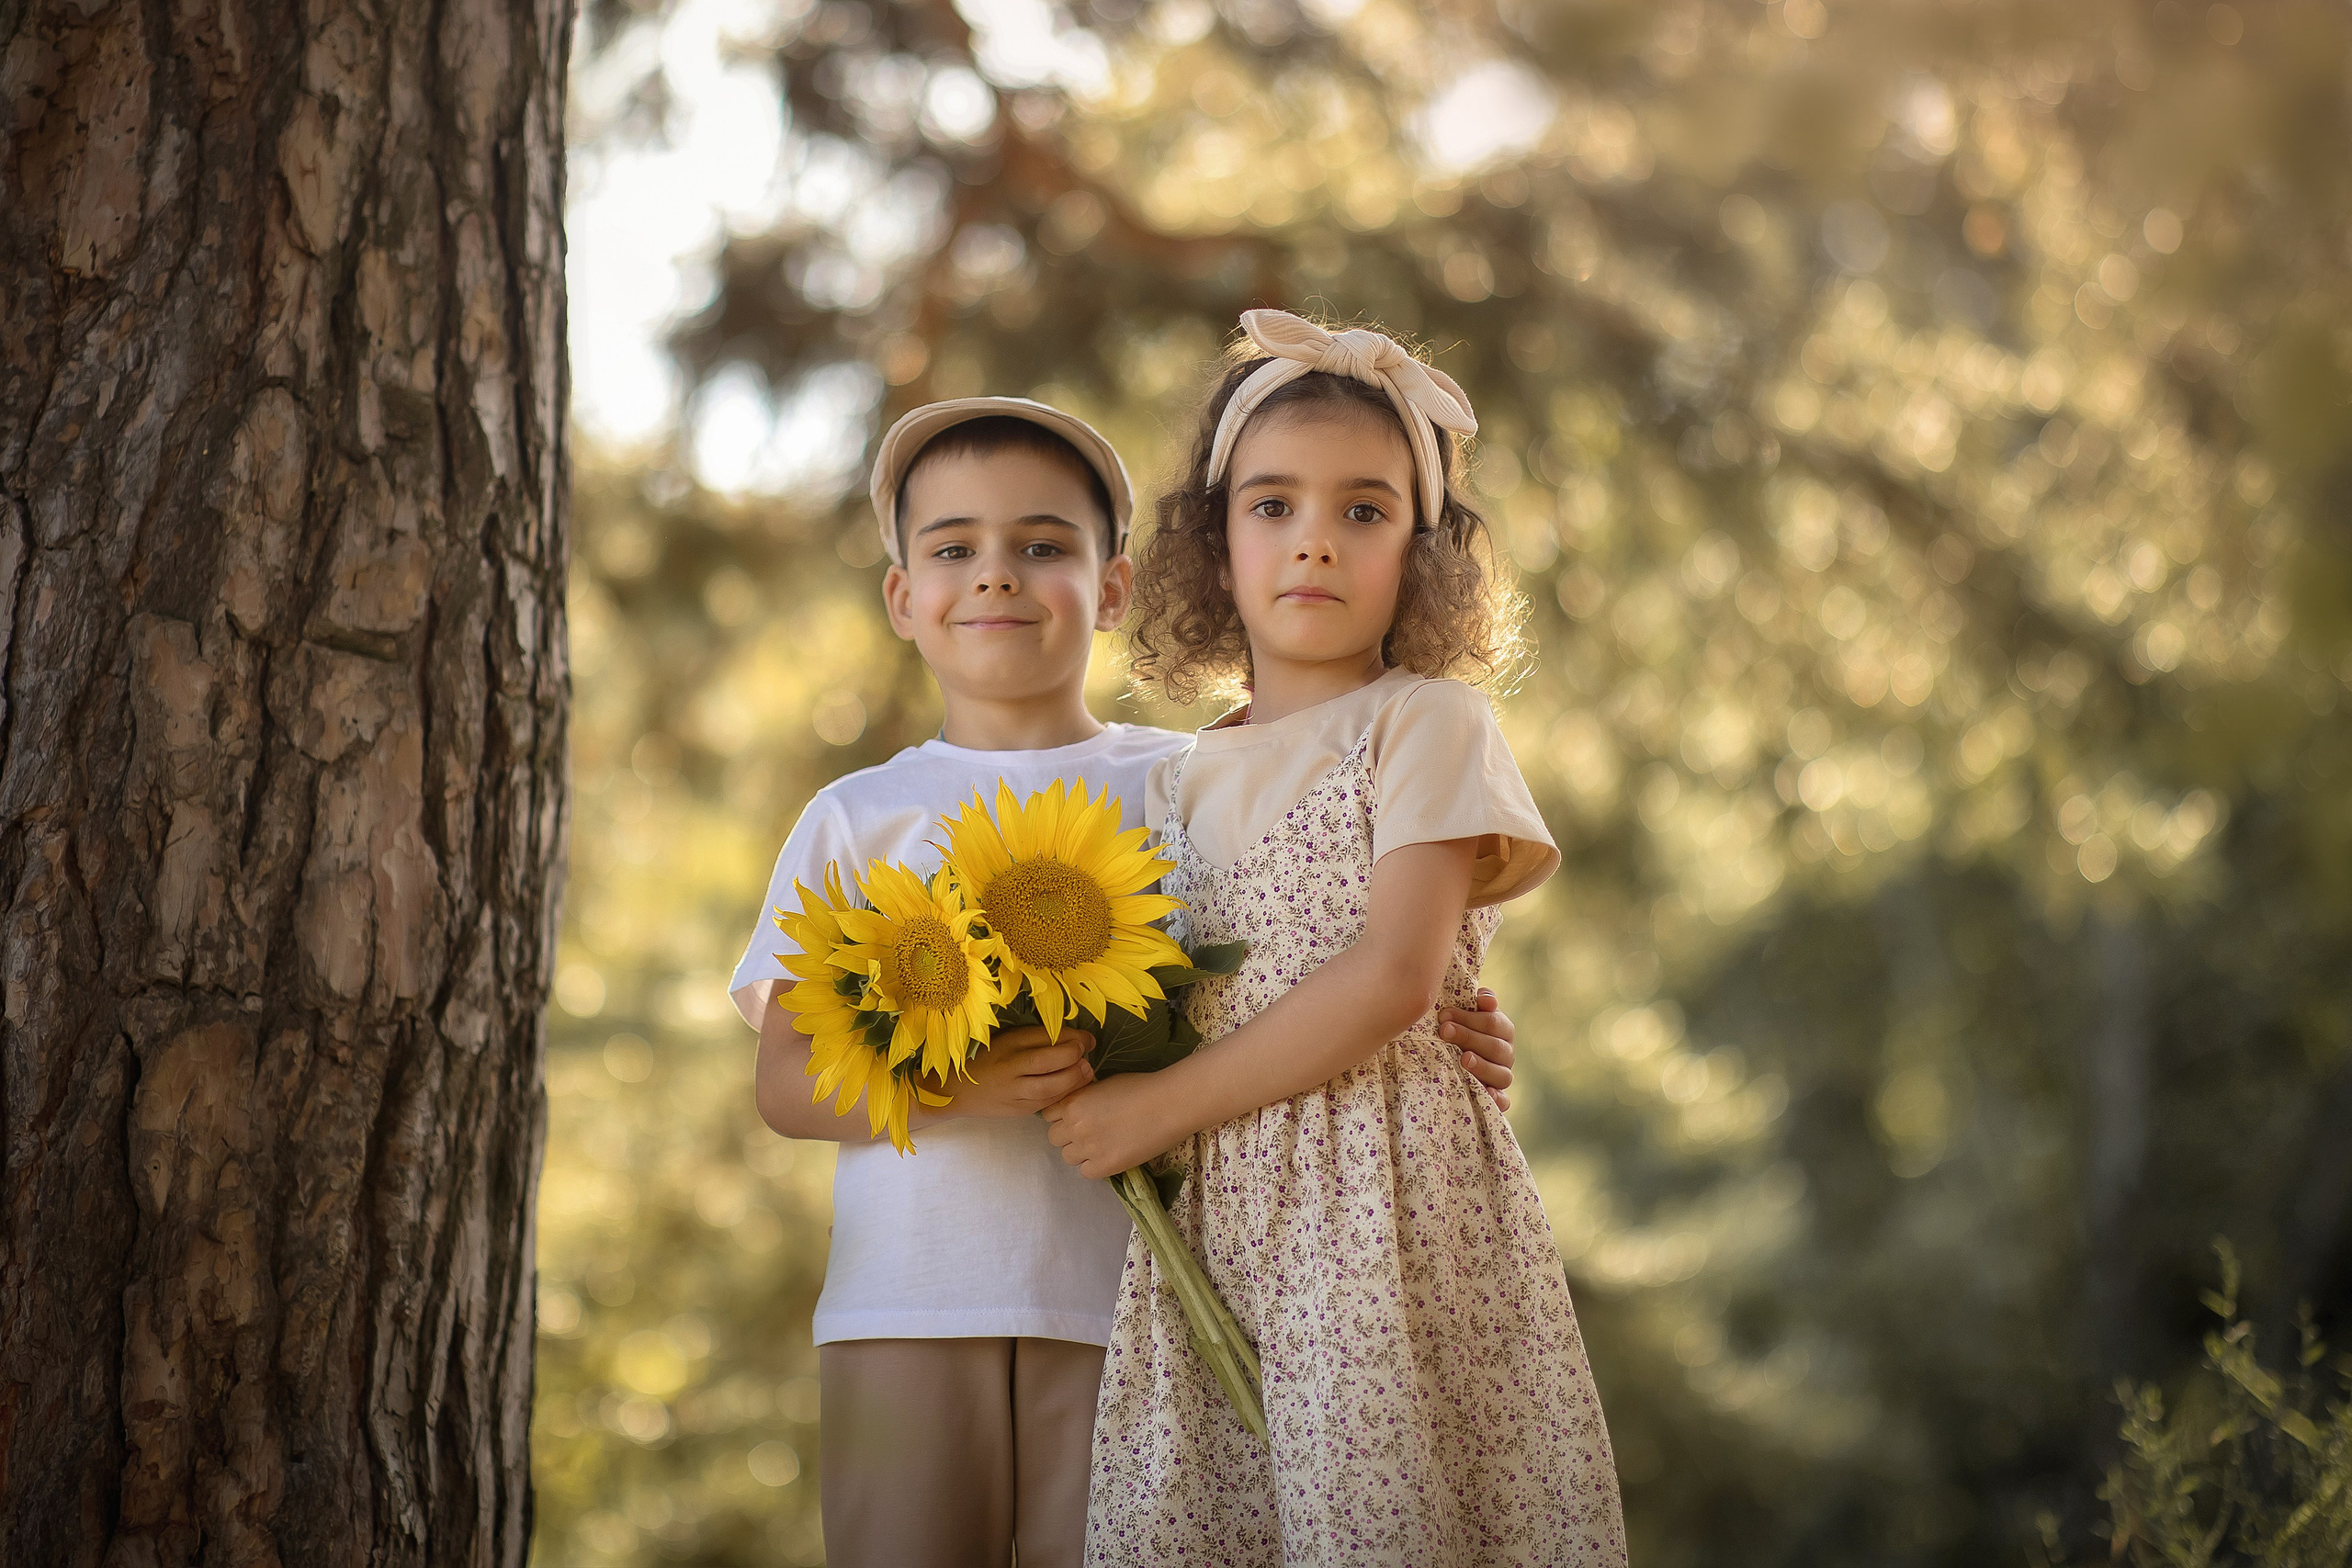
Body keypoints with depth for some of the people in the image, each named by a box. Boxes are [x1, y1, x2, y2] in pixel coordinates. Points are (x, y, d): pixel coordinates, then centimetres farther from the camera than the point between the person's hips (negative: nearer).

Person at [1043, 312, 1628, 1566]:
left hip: (1387, 1203, -4)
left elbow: (1395, 980, -12)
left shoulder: (1428, 725, 0)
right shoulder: (1181, 783, 16)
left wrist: (1158, 1107, -10)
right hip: (1213, 1217, 5)